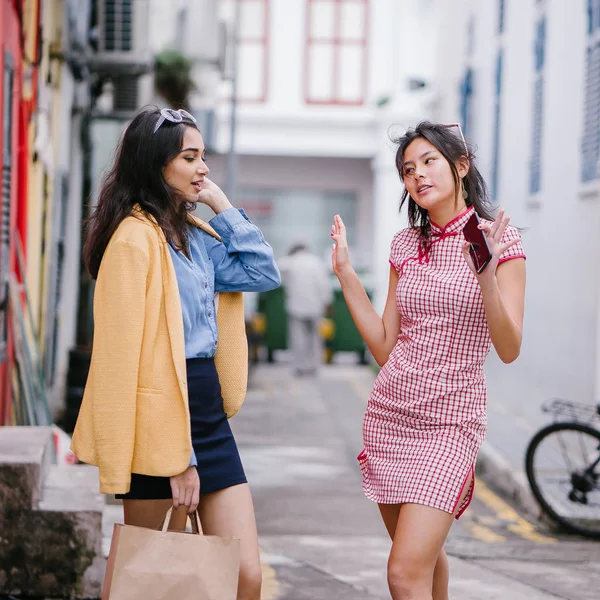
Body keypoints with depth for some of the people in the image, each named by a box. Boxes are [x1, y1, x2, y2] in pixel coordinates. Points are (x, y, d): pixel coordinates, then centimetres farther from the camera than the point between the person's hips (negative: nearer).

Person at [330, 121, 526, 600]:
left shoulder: (499, 239, -5)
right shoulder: (407, 245, 9)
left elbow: (509, 350, -11)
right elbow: (386, 348, 10)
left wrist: (486, 277, -25)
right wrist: (346, 274, 6)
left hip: (449, 421, -5)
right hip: (390, 413, 5)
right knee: (425, 556, 14)